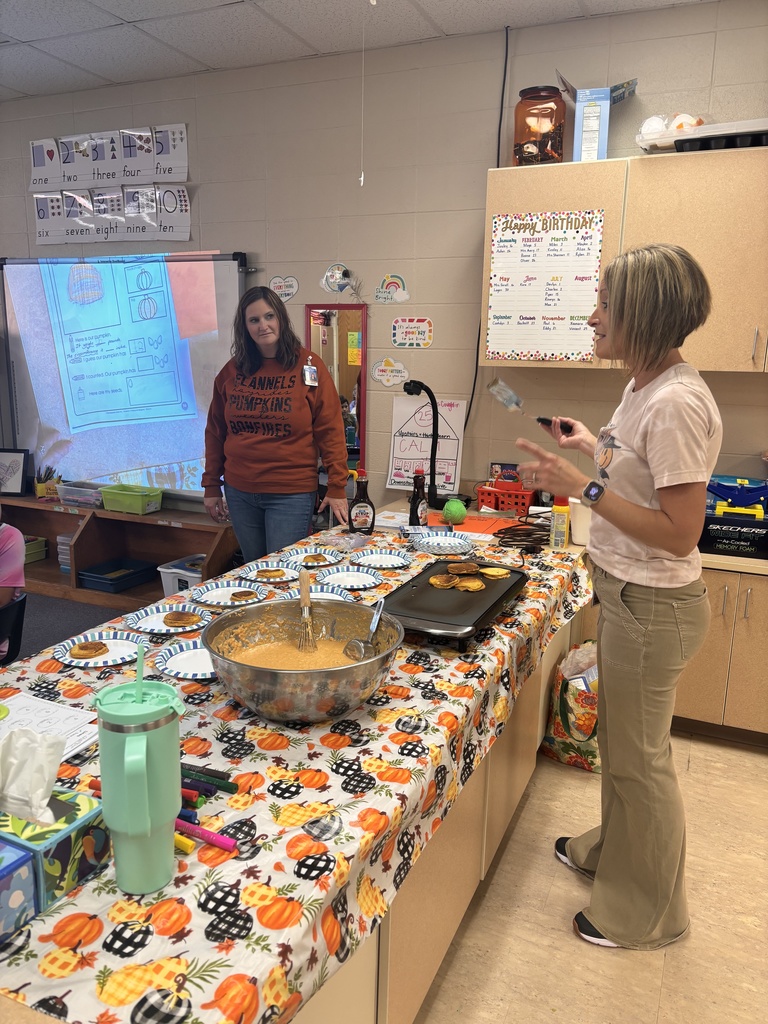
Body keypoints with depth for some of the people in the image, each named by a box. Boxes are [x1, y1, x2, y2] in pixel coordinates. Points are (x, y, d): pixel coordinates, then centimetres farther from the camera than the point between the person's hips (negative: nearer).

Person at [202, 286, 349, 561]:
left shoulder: (308, 366, -5)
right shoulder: (232, 371, 5)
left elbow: (330, 431, -7)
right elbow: (215, 432, 11)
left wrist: (337, 488, -11)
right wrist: (211, 487, 10)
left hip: (292, 494, -4)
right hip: (239, 492, 4)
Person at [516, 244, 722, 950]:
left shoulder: (676, 403, -25)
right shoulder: (644, 389, 6)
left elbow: (680, 533, -26)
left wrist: (584, 486, -27)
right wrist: (594, 448, 23)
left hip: (653, 604, -9)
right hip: (629, 594, 10)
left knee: (641, 756, 9)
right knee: (622, 740, 26)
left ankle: (648, 914, 33)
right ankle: (615, 849, 50)